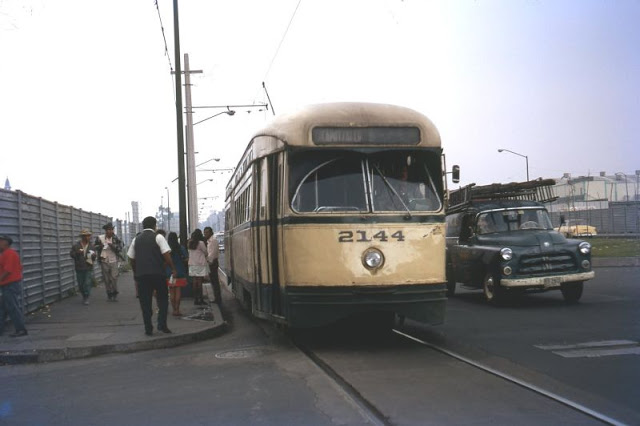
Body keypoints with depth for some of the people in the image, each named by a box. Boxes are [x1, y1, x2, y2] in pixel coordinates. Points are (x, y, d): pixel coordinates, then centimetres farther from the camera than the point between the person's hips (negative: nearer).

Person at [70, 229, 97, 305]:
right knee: (81, 285, 8)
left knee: (88, 284, -8)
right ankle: (84, 296, 28)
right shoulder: (76, 246, -1)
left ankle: (86, 298, 0)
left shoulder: (91, 246, 4)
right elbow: (71, 254, -1)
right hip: (79, 269, 0)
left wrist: (94, 256, -16)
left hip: (89, 268, 0)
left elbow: (94, 258, 8)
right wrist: (77, 253, -20)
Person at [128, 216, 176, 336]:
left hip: (141, 274, 3)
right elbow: (166, 255, -10)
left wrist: (135, 272, 26)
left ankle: (148, 329, 7)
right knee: (163, 299, 9)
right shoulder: (158, 237, -1)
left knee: (145, 302, 7)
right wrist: (173, 269, -1)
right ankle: (162, 324, -1)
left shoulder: (136, 240, 11)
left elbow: (131, 259, 14)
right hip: (157, 273, -3)